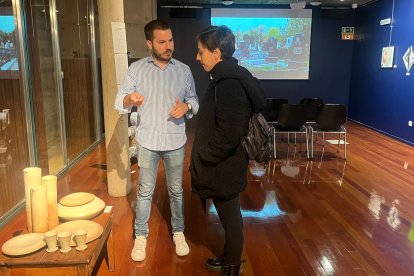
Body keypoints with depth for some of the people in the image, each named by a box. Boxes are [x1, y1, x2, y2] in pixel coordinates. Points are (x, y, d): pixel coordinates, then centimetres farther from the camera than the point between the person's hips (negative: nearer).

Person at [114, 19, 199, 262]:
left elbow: (195, 101, 5)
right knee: (145, 192, 11)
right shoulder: (136, 69, -3)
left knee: (176, 191, 14)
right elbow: (119, 103, -4)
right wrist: (129, 99, -28)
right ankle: (141, 236, 29)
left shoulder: (184, 70, -1)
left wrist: (186, 107, -18)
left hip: (175, 143, 1)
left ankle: (178, 232, 33)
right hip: (147, 142, -1)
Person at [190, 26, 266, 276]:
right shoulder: (226, 78, 8)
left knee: (231, 218, 9)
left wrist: (203, 156, -16)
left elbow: (229, 134, -29)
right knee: (229, 217, 23)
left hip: (224, 168, -10)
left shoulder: (229, 84, -24)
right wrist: (204, 154, 15)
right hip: (223, 165, 10)